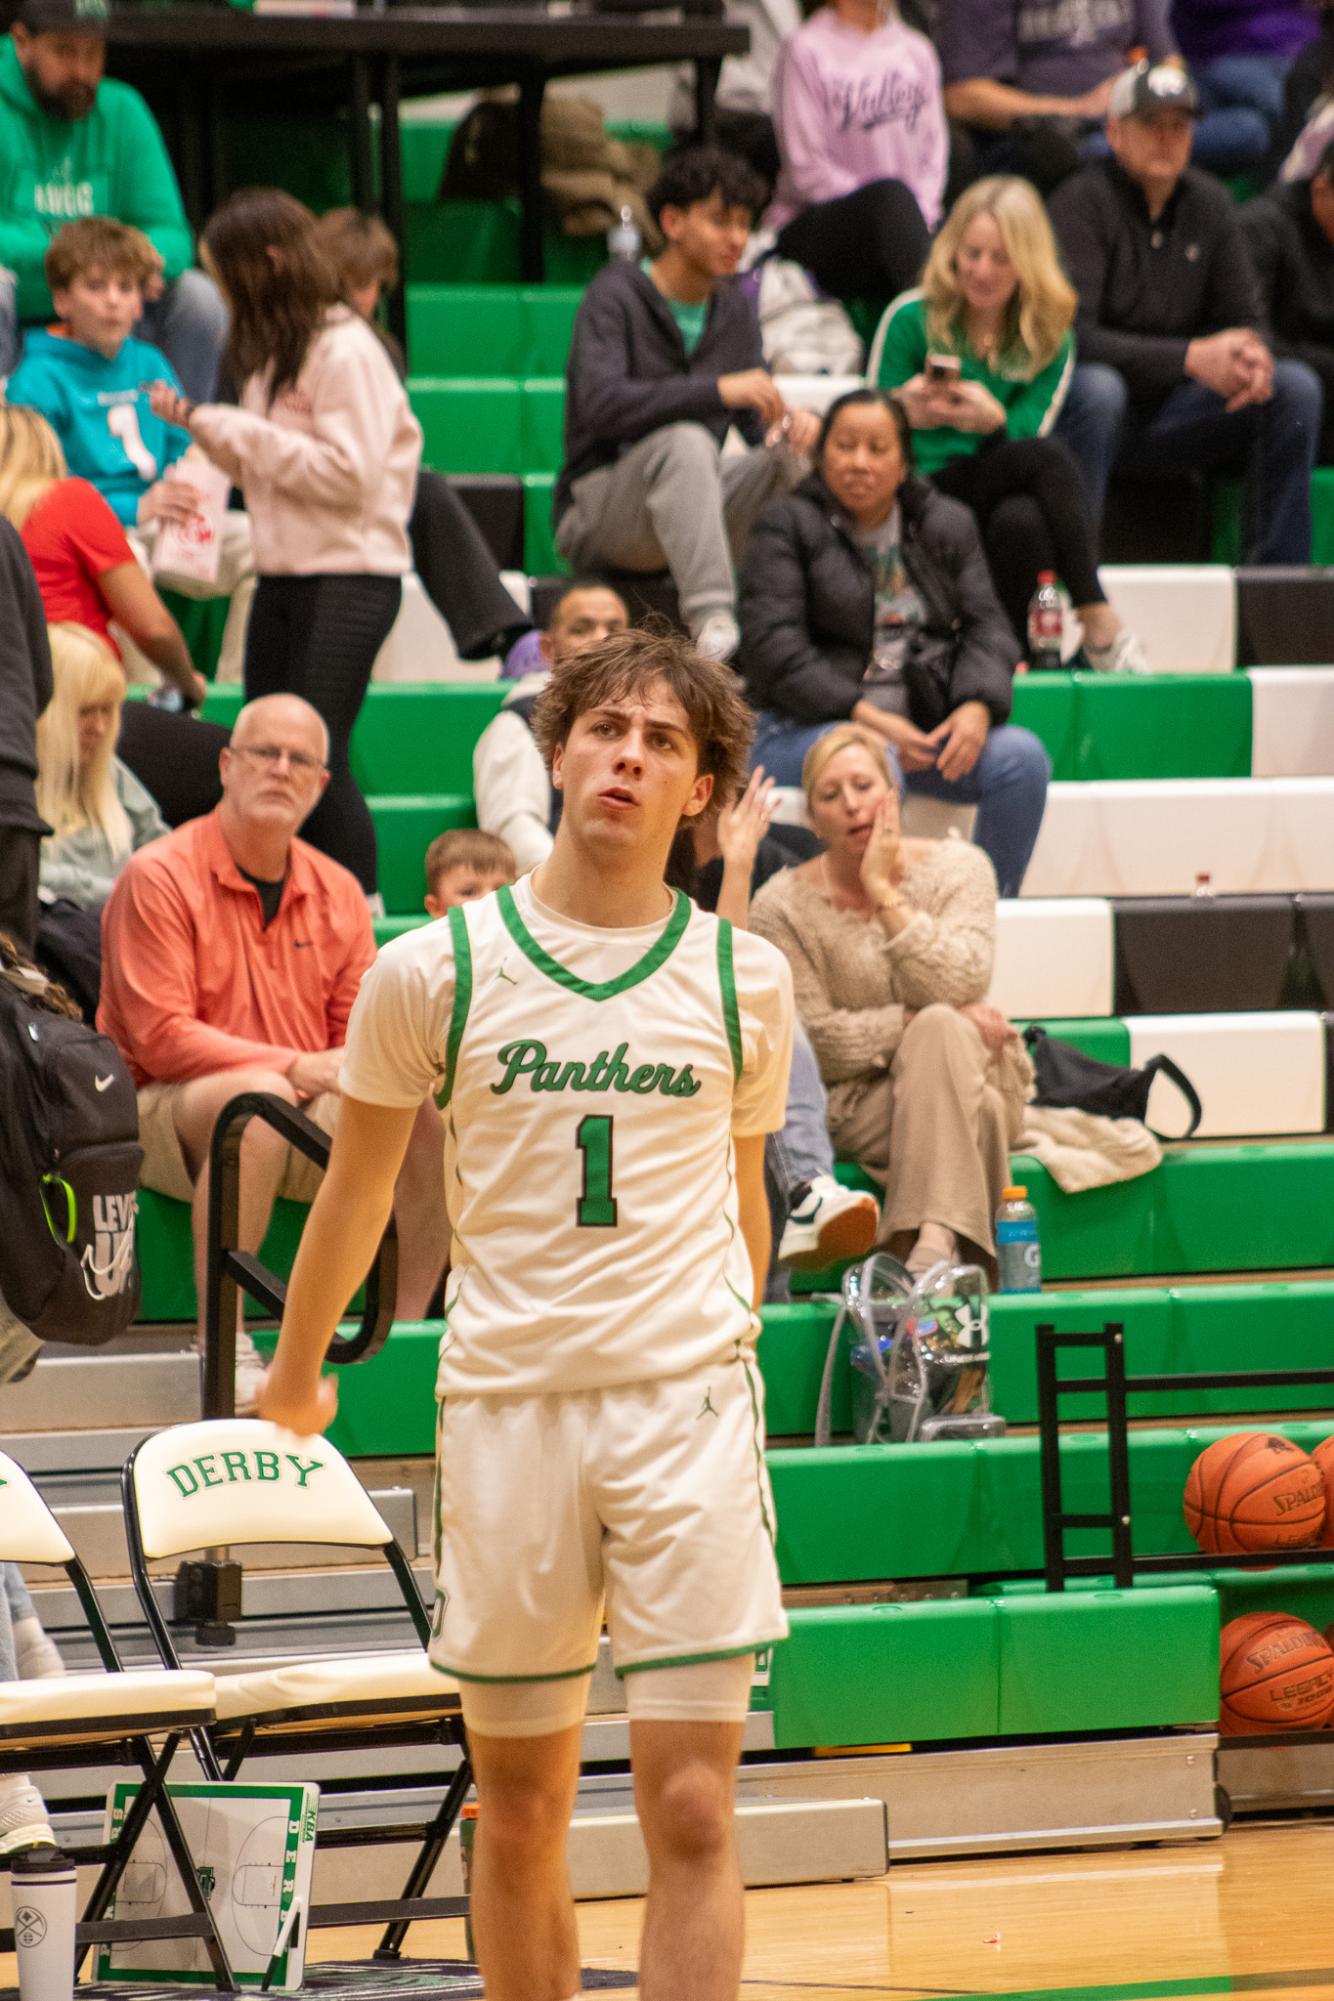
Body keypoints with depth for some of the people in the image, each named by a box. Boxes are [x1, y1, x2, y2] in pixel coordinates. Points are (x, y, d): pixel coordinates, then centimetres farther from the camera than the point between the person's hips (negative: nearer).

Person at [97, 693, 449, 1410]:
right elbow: (161, 1038, -15)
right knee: (257, 1099, -39)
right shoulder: (160, 878, -8)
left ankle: (409, 1328, -11)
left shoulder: (336, 891, 10)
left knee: (429, 1110, -20)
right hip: (163, 1114, -5)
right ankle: (223, 1342, -33)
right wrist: (292, 1066, -23)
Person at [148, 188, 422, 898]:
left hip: (350, 575, -9)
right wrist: (199, 422, 5)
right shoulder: (273, 352, 15)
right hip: (282, 574, 9)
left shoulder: (346, 351, -12)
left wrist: (241, 431, -14)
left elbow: (351, 473, -19)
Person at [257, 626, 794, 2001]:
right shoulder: (431, 971, 0)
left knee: (690, 1812, -7)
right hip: (505, 1406, 0)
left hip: (686, 1407, 0)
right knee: (518, 1816, 6)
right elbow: (357, 1189, 14)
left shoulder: (741, 981, 3)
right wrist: (294, 1379, 23)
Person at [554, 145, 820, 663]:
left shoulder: (733, 310, 10)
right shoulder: (617, 295, -10)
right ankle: (711, 620, -47)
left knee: (789, 457, -19)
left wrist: (788, 425, -16)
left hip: (686, 505, 6)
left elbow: (757, 424, 10)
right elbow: (600, 403, -26)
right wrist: (717, 389, -33)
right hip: (595, 514, -6)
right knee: (686, 441, -35)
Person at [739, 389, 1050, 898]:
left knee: (1021, 756, -22)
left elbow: (986, 627, 8)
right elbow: (771, 647, -10)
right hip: (809, 727, -4)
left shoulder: (946, 525, 15)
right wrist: (863, 716, -20)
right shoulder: (788, 527, 1)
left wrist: (977, 706, -15)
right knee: (874, 761, -38)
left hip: (927, 728, 4)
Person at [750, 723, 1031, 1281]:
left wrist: (884, 894, -18)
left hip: (977, 1086, 2)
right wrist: (921, 1022, -17)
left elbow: (958, 987, -17)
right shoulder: (784, 905, -4)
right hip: (857, 1103, -2)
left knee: (939, 1029, -32)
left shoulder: (956, 868, 0)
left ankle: (936, 1240, -48)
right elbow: (818, 1041, -11)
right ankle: (941, 1243, -44)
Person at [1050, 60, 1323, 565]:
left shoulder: (1209, 204, 7)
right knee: (1098, 389, -39)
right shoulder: (1081, 204, -12)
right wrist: (1190, 357, -30)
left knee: (1295, 387, -13)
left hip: (1171, 419, 6)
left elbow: (1244, 320, 9)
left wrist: (1251, 355, -18)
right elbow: (1071, 334, -22)